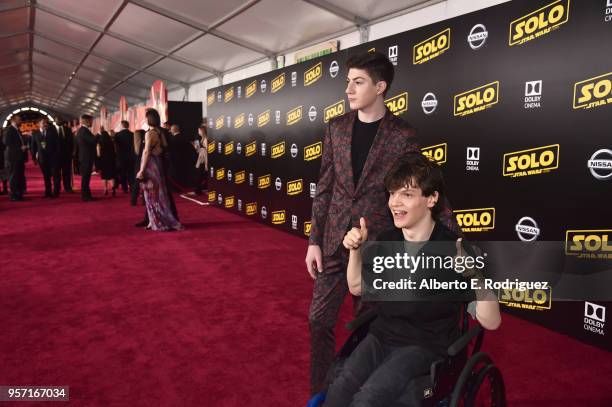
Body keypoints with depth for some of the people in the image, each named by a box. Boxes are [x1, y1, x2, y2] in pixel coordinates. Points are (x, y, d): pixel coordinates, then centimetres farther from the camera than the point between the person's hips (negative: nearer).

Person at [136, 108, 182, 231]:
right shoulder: (161, 132, 8)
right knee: (159, 193, 13)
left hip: (150, 164, -8)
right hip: (159, 163, 8)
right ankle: (166, 221, 18)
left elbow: (147, 152, -16)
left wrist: (141, 170, -14)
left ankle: (158, 223, 6)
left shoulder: (150, 133, -14)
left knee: (153, 195, 1)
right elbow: (164, 148, 8)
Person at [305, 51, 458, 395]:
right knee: (319, 320, 8)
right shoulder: (337, 127, 4)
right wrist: (315, 240, 3)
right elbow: (325, 187, 5)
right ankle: (320, 392, 29)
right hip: (334, 241, 3)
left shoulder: (403, 136, -7)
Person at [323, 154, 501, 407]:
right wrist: (355, 251, 0)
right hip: (381, 336, 4)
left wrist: (475, 276, -33)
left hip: (425, 346, -4)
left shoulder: (454, 250, -13)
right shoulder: (386, 240, 3)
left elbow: (491, 322, -16)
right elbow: (357, 288, 16)